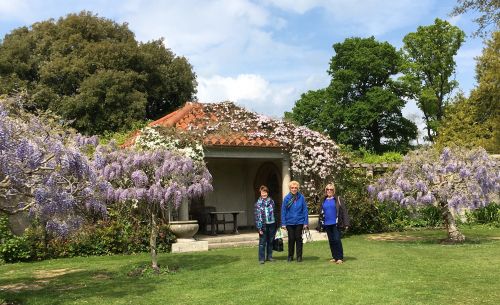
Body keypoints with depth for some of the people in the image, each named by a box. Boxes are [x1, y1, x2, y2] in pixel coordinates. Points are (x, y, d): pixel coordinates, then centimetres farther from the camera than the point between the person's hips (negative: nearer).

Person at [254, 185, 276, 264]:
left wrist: (275, 225, 8)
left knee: (270, 241, 11)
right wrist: (259, 228, -10)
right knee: (262, 242, -1)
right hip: (263, 225, -3)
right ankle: (261, 258, 7)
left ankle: (269, 257, 22)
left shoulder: (271, 201, 7)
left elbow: (273, 212, 12)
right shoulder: (258, 203, -4)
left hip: (271, 224, 3)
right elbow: (257, 216, -6)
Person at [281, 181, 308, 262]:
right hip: (290, 222, 1)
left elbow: (305, 210, -3)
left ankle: (299, 256, 16)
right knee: (291, 239, 10)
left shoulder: (301, 197, -6)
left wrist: (306, 222, -5)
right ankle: (290, 256, 22)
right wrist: (283, 223, -5)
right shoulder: (286, 198, -5)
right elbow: (283, 211, -2)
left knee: (298, 239, 7)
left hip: (299, 222, 0)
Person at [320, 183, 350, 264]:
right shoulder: (324, 201, 12)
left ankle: (340, 258, -3)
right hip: (327, 224, 5)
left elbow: (344, 211, -6)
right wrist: (321, 224, 15)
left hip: (336, 224, -5)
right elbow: (321, 213, 19)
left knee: (337, 240, -9)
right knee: (331, 241, 9)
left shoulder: (338, 200, -2)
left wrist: (346, 223, -11)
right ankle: (334, 257, 17)